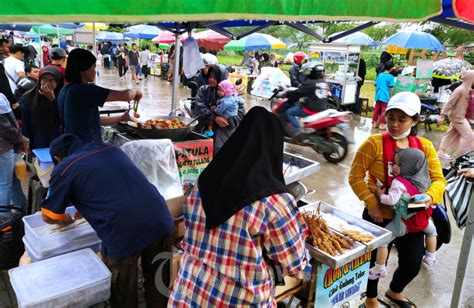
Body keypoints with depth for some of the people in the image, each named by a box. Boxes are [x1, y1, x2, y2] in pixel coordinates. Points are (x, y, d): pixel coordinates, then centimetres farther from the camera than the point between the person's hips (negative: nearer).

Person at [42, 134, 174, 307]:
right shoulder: (109, 148, 22)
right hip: (160, 220, 5)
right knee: (159, 285, 24)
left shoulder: (63, 168, 7)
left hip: (122, 234, -5)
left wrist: (64, 219, 37)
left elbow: (48, 217, 17)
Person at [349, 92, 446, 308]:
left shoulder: (425, 147, -3)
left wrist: (430, 196, -24)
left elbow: (439, 179, -2)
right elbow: (355, 176, -16)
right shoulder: (374, 144, -17)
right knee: (375, 260, 14)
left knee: (412, 264, 18)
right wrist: (372, 204, -23)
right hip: (379, 216, -4)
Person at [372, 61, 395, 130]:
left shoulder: (379, 75, 8)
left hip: (378, 95, 5)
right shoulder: (390, 77, -8)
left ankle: (374, 123, 18)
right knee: (384, 110, 1)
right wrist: (390, 96, 0)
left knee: (376, 109, 11)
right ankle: (381, 124, 3)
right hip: (385, 96, -5)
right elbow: (391, 88, -9)